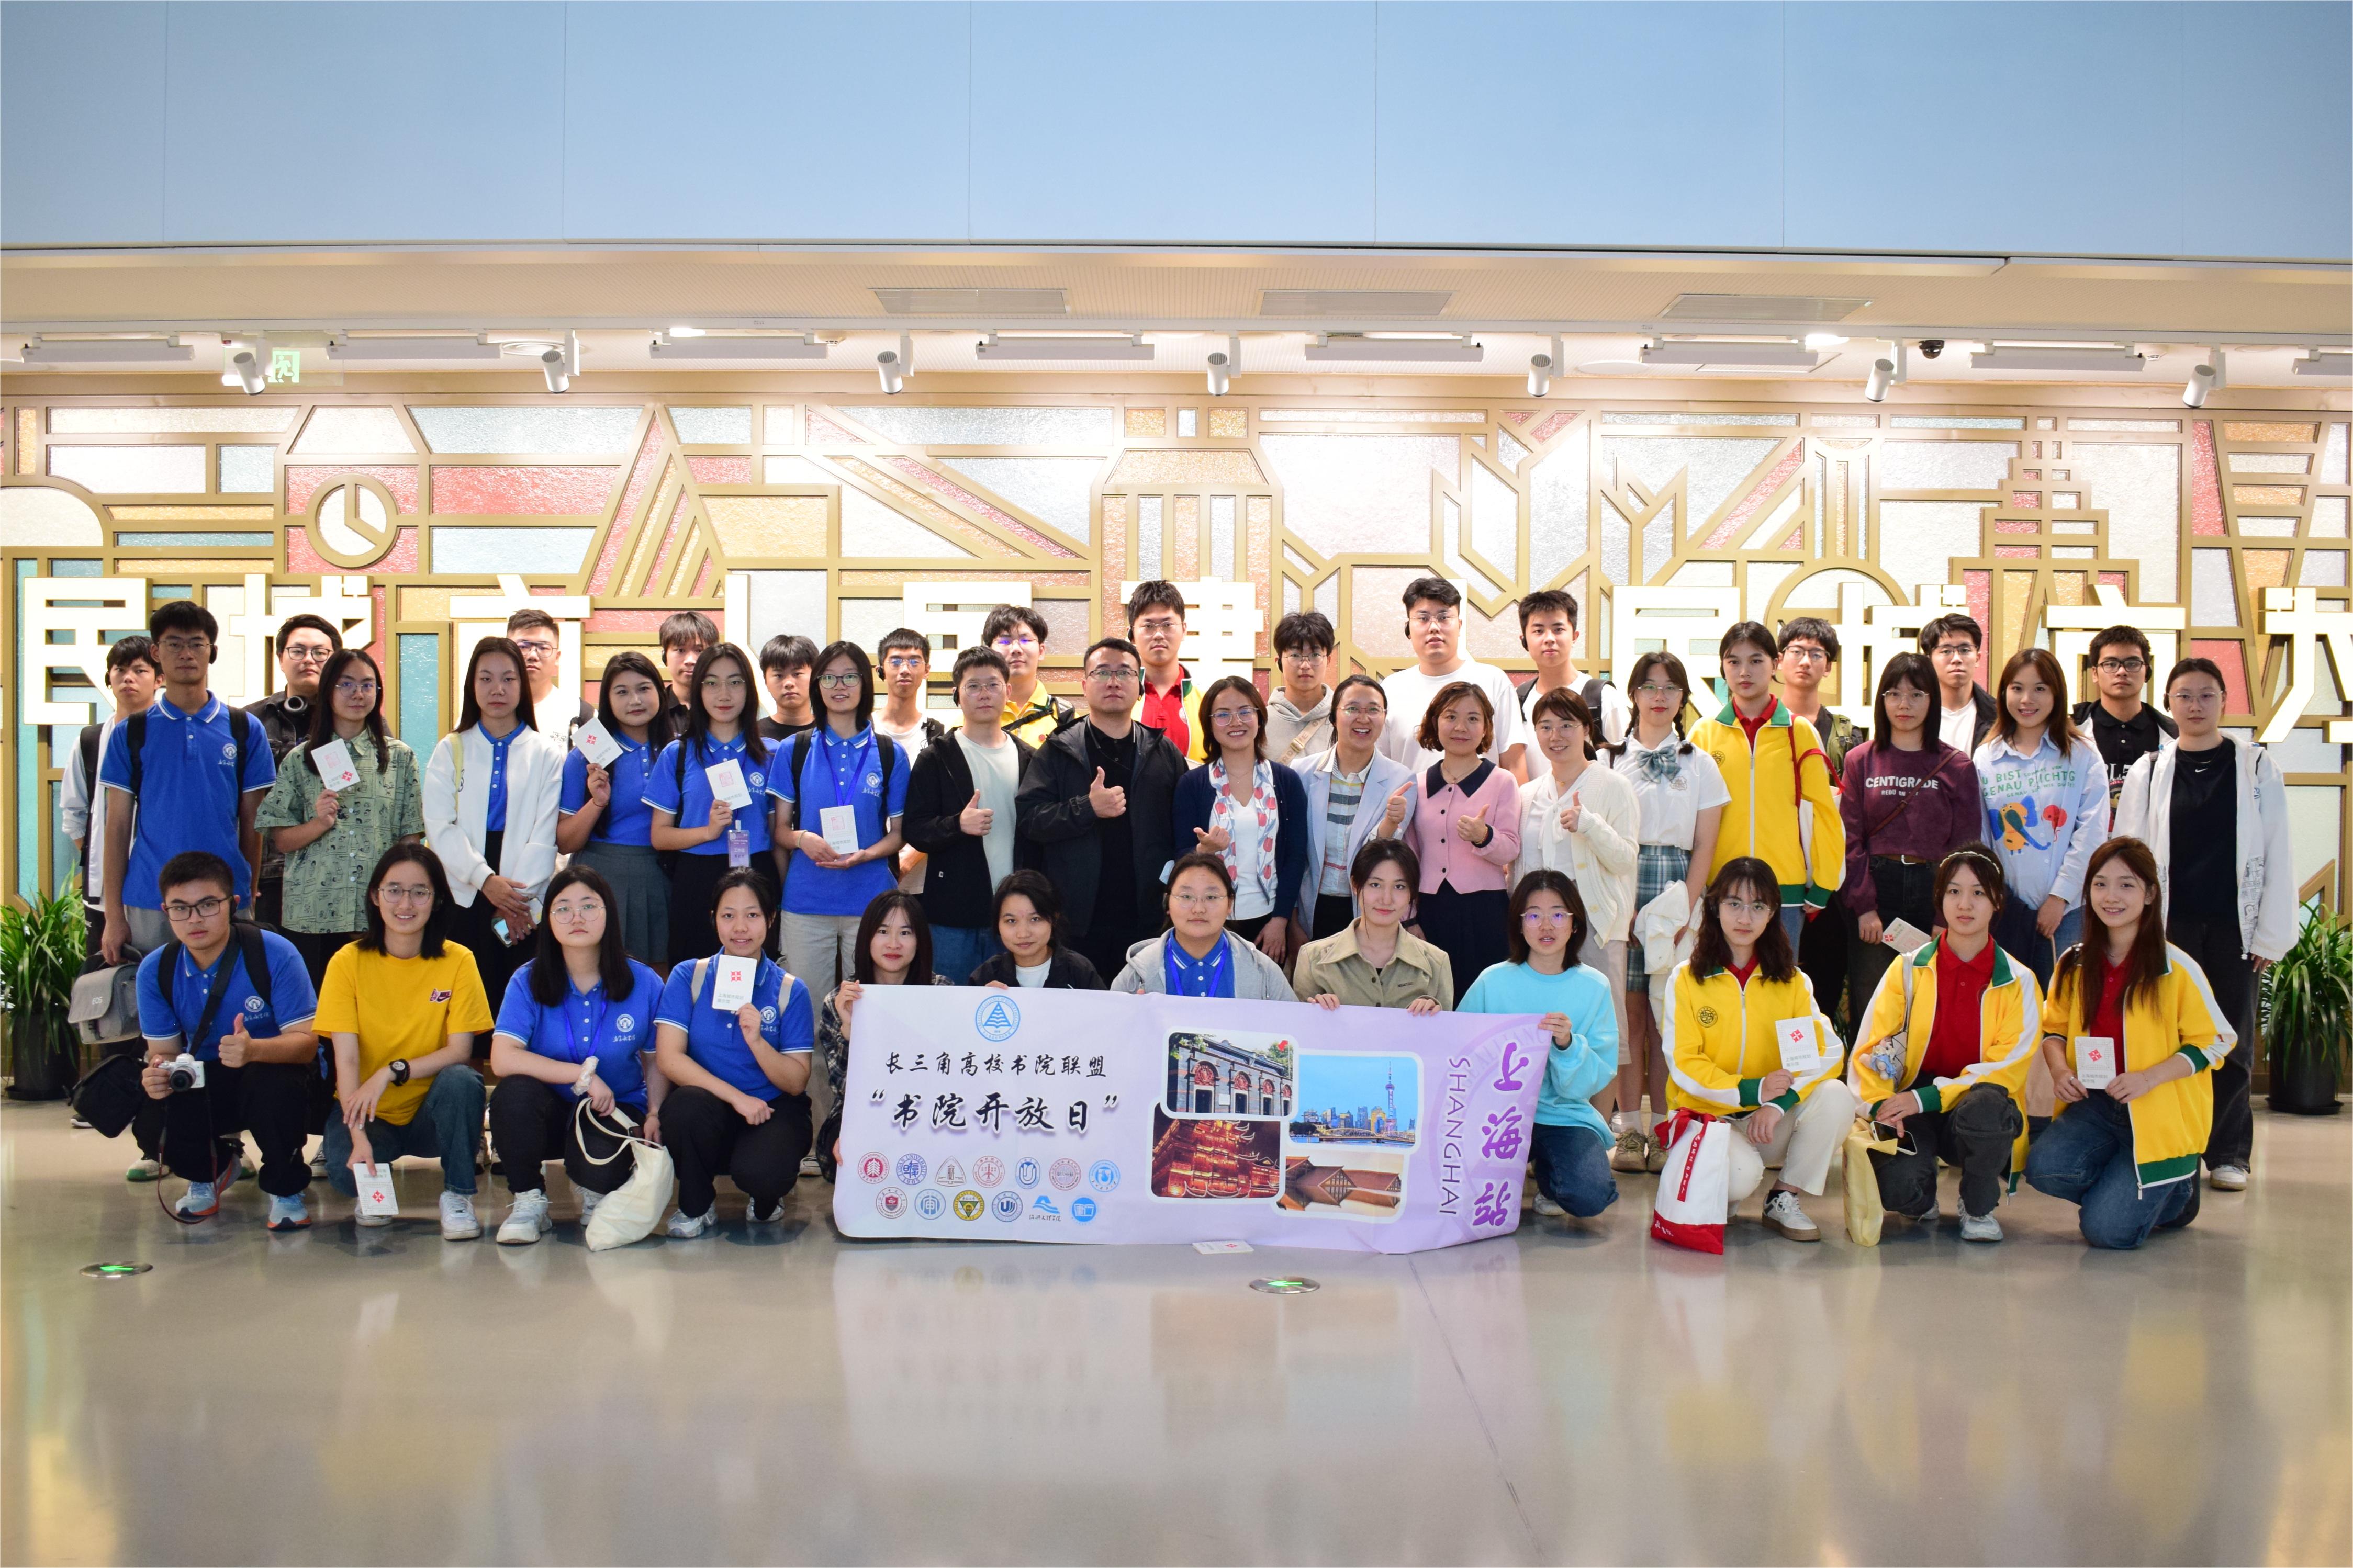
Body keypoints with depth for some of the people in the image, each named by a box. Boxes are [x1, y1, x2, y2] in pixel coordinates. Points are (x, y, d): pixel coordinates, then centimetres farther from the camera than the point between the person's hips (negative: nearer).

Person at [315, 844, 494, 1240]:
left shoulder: (458, 961, -7)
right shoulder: (348, 963, -7)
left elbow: (459, 1051, -11)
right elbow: (346, 1058, -13)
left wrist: (391, 1072, -28)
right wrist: (359, 1137, -27)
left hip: (431, 1111, 0)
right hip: (371, 1115, 0)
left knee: (462, 1080, -32)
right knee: (347, 1173, -31)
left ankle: (458, 1195, -12)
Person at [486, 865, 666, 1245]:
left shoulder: (645, 984, -5)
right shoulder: (528, 981, -8)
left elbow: (657, 1062, 3)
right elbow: (503, 1059, -20)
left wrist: (654, 1116, -16)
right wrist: (583, 1073, -24)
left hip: (616, 1111, 0)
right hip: (549, 1112, 1)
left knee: (600, 1163, -34)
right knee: (514, 1092, -33)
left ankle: (595, 1192, 8)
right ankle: (528, 1200, -10)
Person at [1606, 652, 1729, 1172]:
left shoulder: (1699, 764, 11)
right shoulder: (1613, 760, 9)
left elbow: (1704, 847, 6)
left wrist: (1684, 910, -6)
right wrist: (1623, 907, -6)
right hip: (1623, 889, 0)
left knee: (1667, 1015, -2)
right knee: (1629, 1011, -2)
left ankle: (1662, 1127, 3)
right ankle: (1629, 1127, 2)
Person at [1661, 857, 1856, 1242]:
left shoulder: (1791, 980, 6)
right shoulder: (1686, 978, -2)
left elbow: (1829, 1051, -6)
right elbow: (1684, 1064, -8)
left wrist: (1778, 1103, -22)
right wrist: (1750, 1091, -23)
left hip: (1771, 1122, 3)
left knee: (1835, 1097, -25)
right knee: (1742, 1175, -34)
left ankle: (1785, 1200, -7)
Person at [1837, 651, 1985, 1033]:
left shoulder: (1957, 767, 6)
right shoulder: (1860, 762, 7)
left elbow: (1966, 847, 2)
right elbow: (1850, 841, 2)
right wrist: (1863, 907, -8)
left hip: (1934, 893, 0)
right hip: (1875, 892, 0)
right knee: (1870, 1013, 0)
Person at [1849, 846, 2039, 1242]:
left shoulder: (2018, 983, 1)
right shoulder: (1908, 971, 3)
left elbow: (2007, 1068, -8)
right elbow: (1869, 1049, -1)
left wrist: (1926, 1098, -20)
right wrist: (1881, 1106, -21)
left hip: (1980, 1112, 0)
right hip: (1911, 1110, 0)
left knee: (1984, 1105, -38)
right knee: (1897, 1186, -31)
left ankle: (1978, 1207, -6)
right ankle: (1921, 1200, 11)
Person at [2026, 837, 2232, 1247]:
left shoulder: (2176, 968, -9)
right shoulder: (2074, 964, 4)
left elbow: (2214, 1041, -5)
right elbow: (2054, 1028, 16)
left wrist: (2148, 1078, -18)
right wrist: (2059, 1068, -7)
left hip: (2160, 1114, -4)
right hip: (2095, 1105, 4)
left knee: (2107, 1230, -16)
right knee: (2043, 1168, -26)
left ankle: (2174, 1188, 17)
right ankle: (2121, 1189, 7)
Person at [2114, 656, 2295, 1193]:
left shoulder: (2257, 767, 3)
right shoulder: (2149, 771, 4)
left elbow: (2277, 853, 2)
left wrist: (2272, 933, -3)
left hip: (2233, 925, 0)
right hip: (2170, 923, 0)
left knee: (2232, 1040, 4)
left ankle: (2228, 1153, 13)